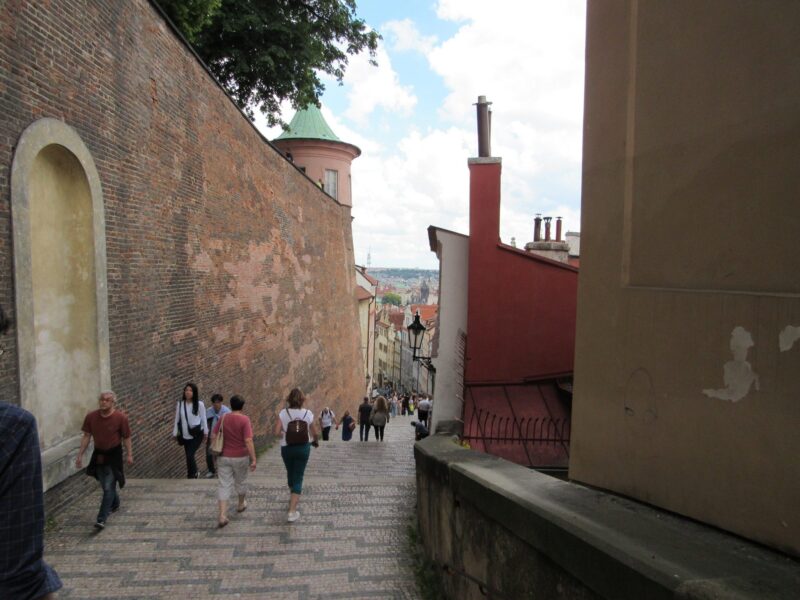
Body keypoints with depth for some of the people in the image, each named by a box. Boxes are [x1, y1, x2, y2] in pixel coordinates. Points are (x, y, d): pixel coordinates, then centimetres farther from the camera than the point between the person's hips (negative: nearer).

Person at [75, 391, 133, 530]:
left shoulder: (121, 417, -16)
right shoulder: (91, 417, -7)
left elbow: (126, 438, -7)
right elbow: (86, 436, 4)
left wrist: (129, 454, -3)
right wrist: (80, 455, 3)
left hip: (113, 455, -4)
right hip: (98, 455, 5)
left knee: (108, 487, -7)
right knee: (105, 485, 20)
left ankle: (101, 519, -2)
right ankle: (115, 504, 47)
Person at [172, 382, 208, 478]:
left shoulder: (199, 404, -8)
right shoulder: (180, 404, 0)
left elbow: (203, 419, 0)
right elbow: (177, 419, 7)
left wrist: (206, 432, 4)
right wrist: (175, 433, 9)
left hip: (196, 434, -4)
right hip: (185, 435, 4)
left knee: (190, 455, -13)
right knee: (189, 455, 12)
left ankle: (191, 476, 4)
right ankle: (194, 473, 33)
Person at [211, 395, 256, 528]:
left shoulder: (223, 417, -4)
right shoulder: (244, 419, -16)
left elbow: (213, 435, 1)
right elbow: (248, 441, -21)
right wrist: (253, 459, -17)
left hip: (224, 456, 2)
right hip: (240, 457, -2)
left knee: (224, 485, 4)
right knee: (240, 482, 20)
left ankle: (222, 516, -6)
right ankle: (241, 505, 41)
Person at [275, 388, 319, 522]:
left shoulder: (283, 413, -10)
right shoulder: (308, 414, -9)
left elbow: (277, 432, -16)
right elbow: (314, 433, 0)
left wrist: (284, 434, 6)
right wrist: (316, 441, 21)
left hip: (286, 448, 1)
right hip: (303, 448, -1)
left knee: (290, 473, 25)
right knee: (298, 477, 4)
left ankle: (293, 495, 50)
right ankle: (292, 511, -3)